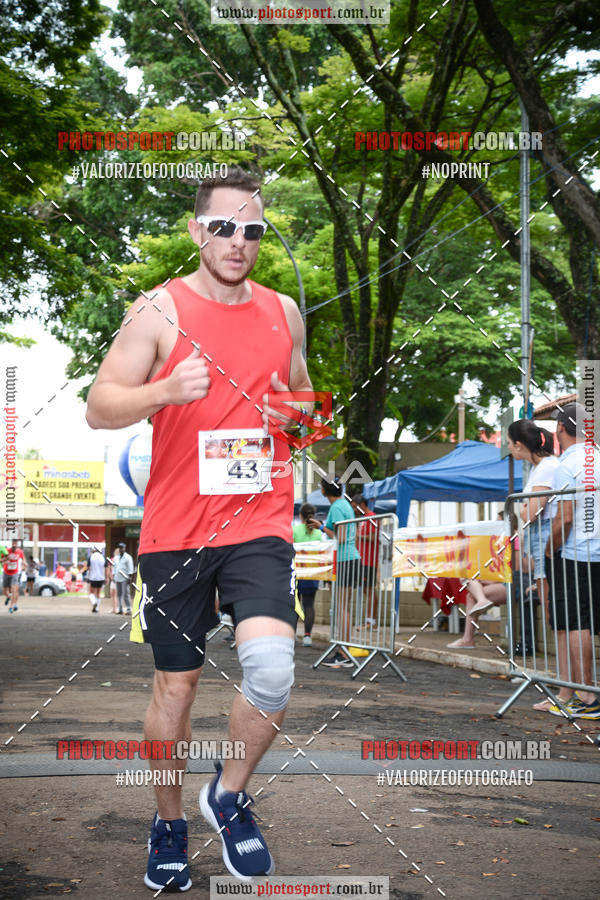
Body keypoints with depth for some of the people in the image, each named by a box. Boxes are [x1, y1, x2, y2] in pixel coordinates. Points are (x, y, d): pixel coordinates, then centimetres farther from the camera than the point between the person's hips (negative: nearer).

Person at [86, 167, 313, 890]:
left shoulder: (283, 312, 10)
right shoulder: (160, 310, -3)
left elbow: (304, 395, 25)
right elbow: (99, 408, -5)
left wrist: (298, 415, 0)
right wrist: (166, 390, -24)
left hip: (259, 523, 2)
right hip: (175, 529, -1)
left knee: (271, 670, -19)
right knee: (175, 686, 8)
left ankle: (229, 795, 10)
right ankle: (169, 825, 32)